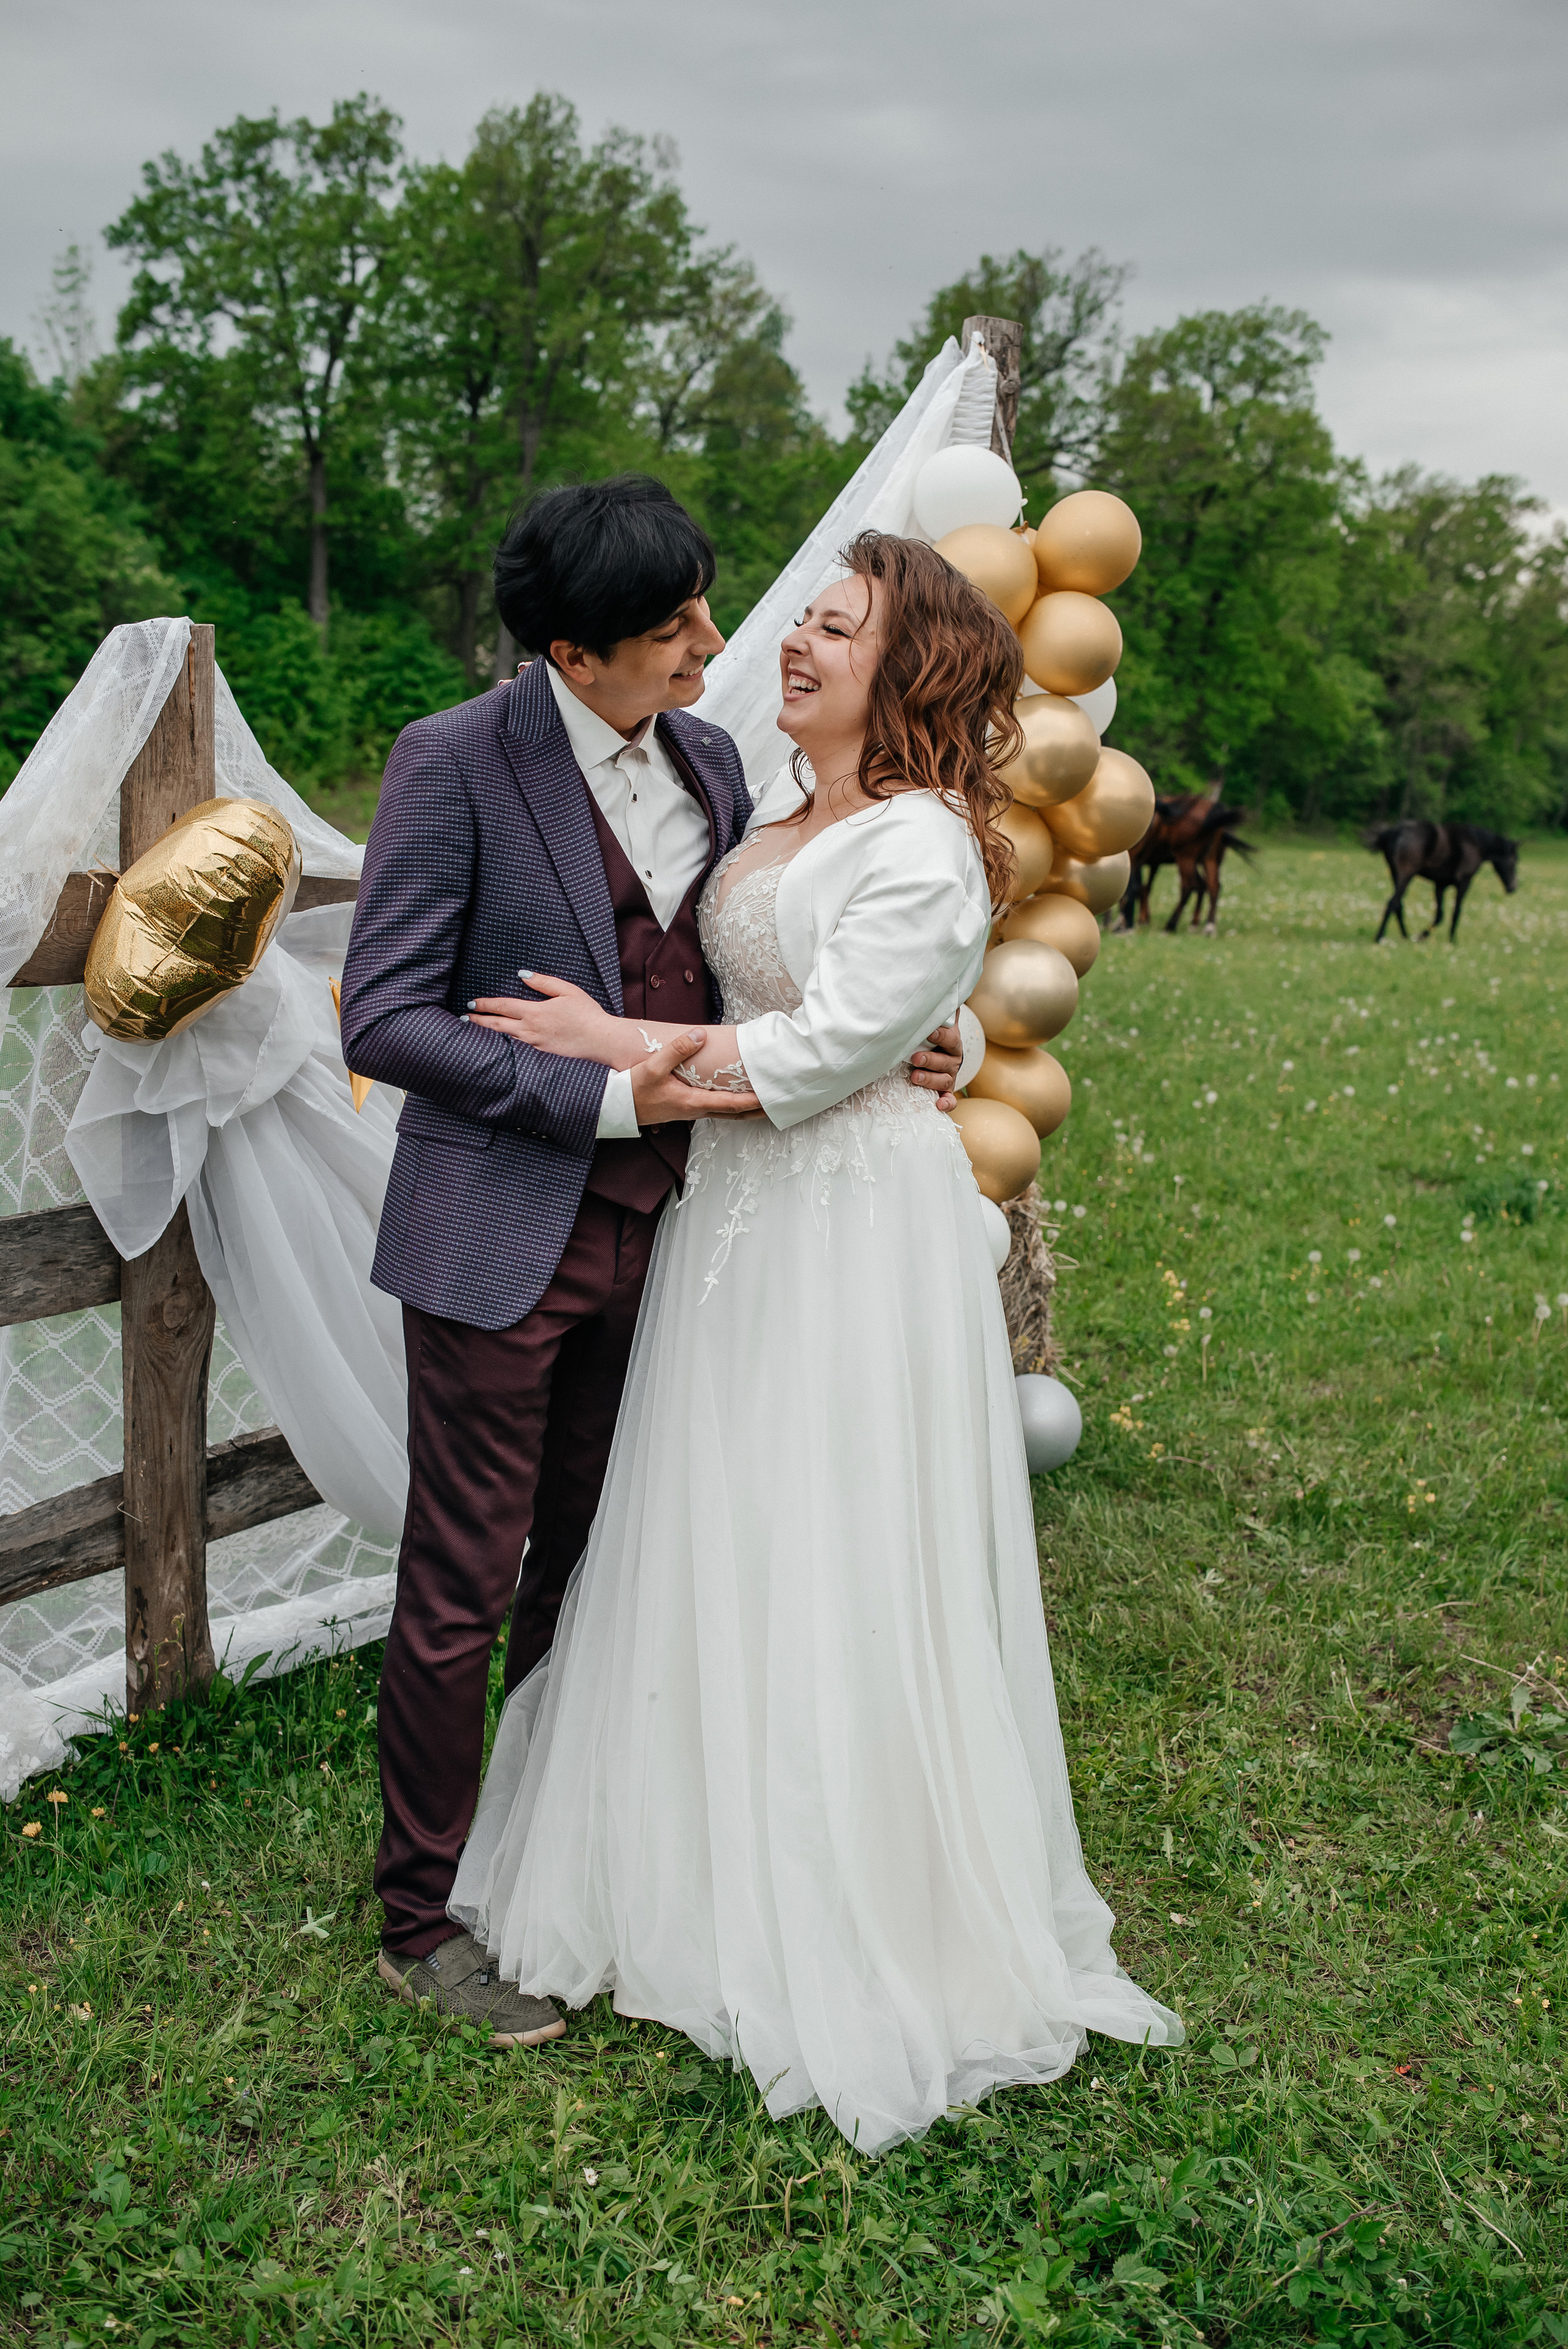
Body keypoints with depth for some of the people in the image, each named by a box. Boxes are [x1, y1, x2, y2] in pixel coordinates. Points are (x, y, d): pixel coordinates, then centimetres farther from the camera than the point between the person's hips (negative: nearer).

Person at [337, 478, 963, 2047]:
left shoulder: (707, 759, 6)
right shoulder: (455, 762, -14)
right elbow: (383, 1019, -17)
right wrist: (604, 1096, -22)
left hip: (649, 1232, 6)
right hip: (505, 1240, -6)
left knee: (587, 1565, 19)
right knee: (462, 1590, 5)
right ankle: (420, 1920, 24)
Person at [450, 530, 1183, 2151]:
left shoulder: (921, 844, -15)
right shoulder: (778, 821, 12)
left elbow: (819, 1051, -19)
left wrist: (613, 1044, -14)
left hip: (853, 1224, -8)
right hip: (737, 1216, 9)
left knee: (832, 1569, 1)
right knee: (723, 1557, 16)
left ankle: (854, 1939, 19)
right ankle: (721, 1875, 34)